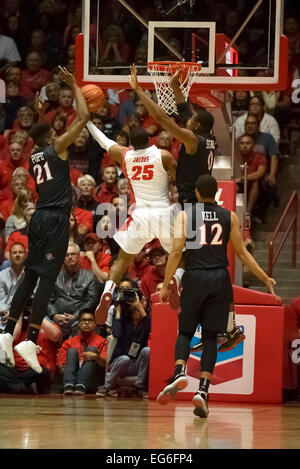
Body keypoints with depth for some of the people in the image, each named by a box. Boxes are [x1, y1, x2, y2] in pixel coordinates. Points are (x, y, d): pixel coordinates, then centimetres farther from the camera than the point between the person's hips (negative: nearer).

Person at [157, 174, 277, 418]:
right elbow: (242, 252, 6)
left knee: (185, 332, 11)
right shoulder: (229, 217, 6)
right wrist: (266, 279, 13)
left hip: (194, 278, -1)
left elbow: (176, 251, -5)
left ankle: (180, 372, -18)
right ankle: (203, 390, -8)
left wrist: (166, 285, 0)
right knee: (210, 337, 5)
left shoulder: (185, 215, 1)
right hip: (220, 279, 1)